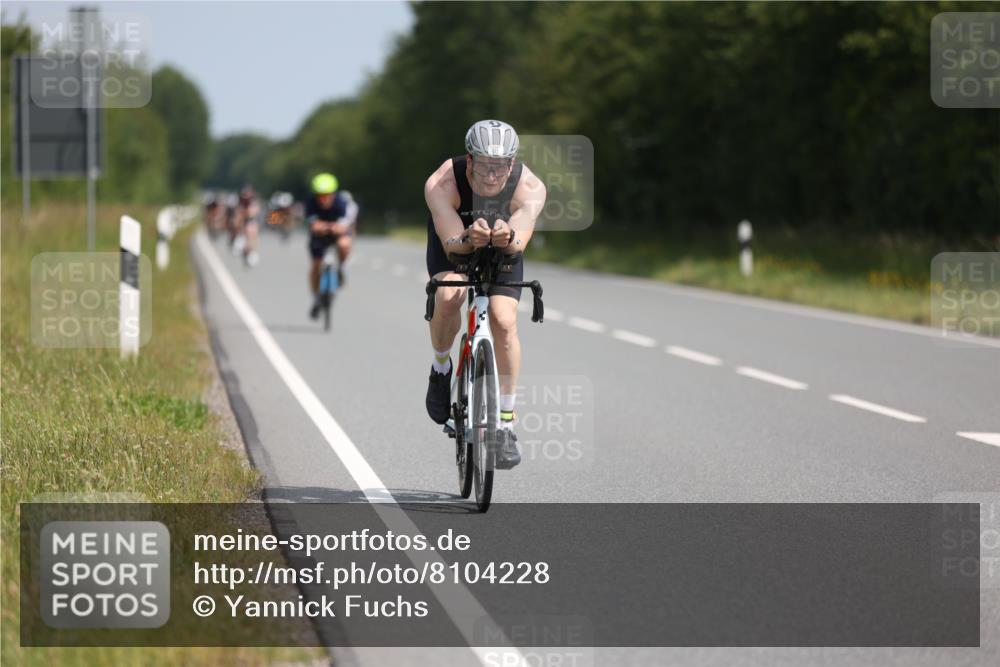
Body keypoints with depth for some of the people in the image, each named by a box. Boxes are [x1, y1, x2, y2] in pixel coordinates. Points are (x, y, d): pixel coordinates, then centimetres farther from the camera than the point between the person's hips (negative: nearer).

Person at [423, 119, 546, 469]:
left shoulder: (530, 188, -33)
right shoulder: (441, 184, -36)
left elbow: (520, 241, -45)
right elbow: (451, 241, -42)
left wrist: (508, 237, -68)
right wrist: (469, 238, -64)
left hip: (502, 248, 1)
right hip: (452, 244, -1)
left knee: (504, 322, -19)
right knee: (449, 295, -32)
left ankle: (506, 423, -6)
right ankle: (441, 369, -2)